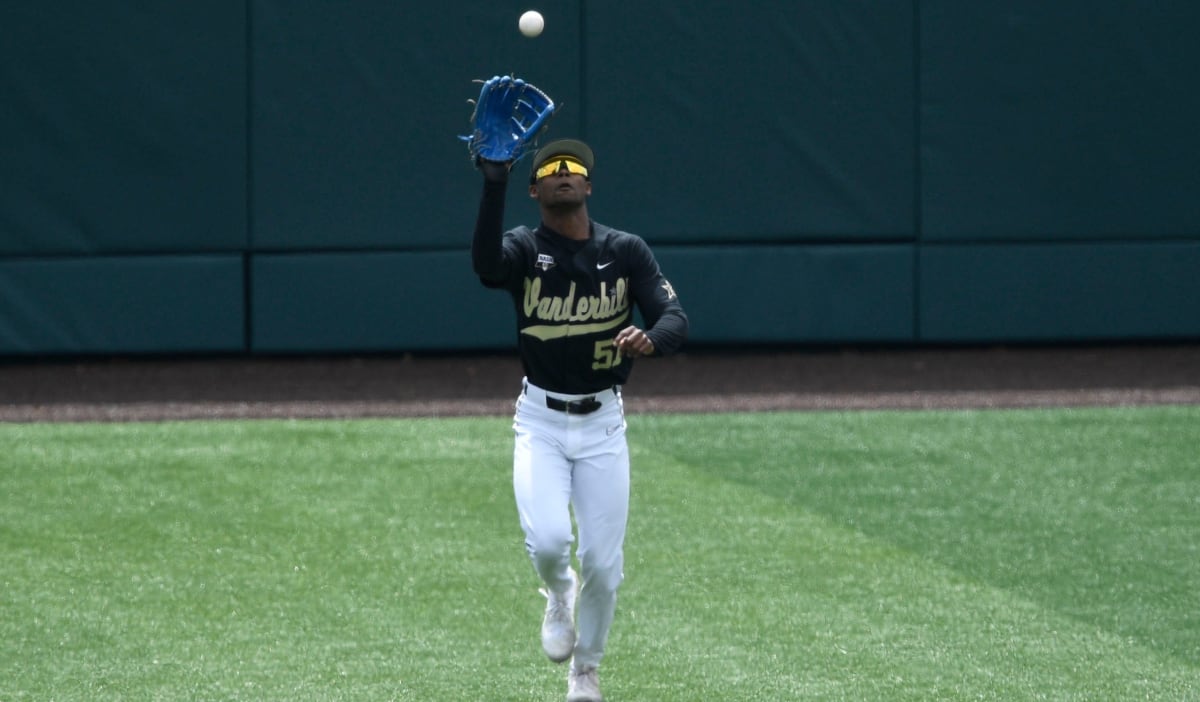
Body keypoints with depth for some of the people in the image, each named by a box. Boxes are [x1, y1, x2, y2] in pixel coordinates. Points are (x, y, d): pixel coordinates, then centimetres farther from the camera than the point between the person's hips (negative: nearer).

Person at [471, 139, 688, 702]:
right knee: (547, 540, -22)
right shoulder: (524, 250, -5)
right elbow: (486, 264, -30)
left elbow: (675, 318, -9)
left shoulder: (626, 252, 0)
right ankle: (558, 594, 15)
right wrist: (494, 184, -40)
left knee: (603, 564, 1)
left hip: (602, 423, 1)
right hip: (540, 422, -1)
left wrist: (650, 339, -33)